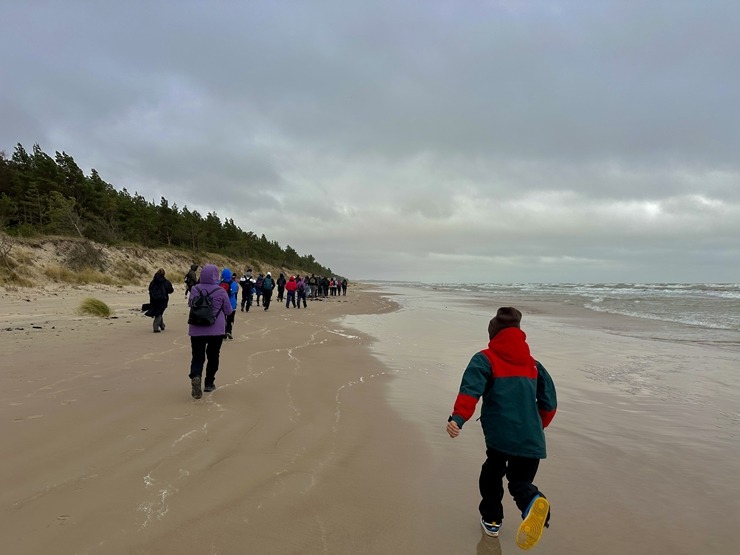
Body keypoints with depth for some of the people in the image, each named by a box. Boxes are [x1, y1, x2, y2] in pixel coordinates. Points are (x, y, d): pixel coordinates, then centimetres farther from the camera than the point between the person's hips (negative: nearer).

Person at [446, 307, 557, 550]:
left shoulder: (485, 359, 0)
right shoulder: (533, 364, 15)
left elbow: (470, 389, -17)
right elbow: (549, 404, 17)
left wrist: (458, 418, -27)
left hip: (500, 435, -3)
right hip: (531, 438, 4)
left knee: (492, 474, 21)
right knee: (520, 480, 16)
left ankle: (491, 520, 29)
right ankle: (532, 500, -15)